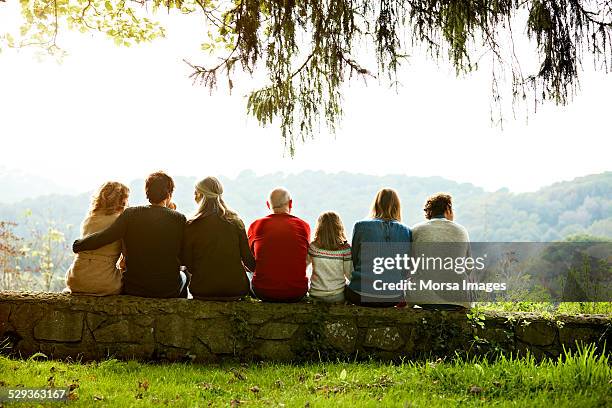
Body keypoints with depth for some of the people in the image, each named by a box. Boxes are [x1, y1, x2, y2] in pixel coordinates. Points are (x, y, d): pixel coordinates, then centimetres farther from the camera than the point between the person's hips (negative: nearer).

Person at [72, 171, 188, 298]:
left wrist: (77, 245, 0)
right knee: (183, 275, 34)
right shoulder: (179, 219, -10)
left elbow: (103, 237, -17)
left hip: (133, 289, 1)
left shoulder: (131, 214, -9)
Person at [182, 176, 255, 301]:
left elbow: (188, 263, -1)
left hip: (203, 290, -2)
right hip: (236, 289, 2)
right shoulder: (235, 221, -1)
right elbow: (247, 257, 2)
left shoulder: (192, 226, -7)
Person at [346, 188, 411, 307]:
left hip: (361, 296, -1)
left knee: (345, 288, 30)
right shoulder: (406, 232, -1)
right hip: (393, 298, 1)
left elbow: (354, 260, 5)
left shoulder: (361, 226, -4)